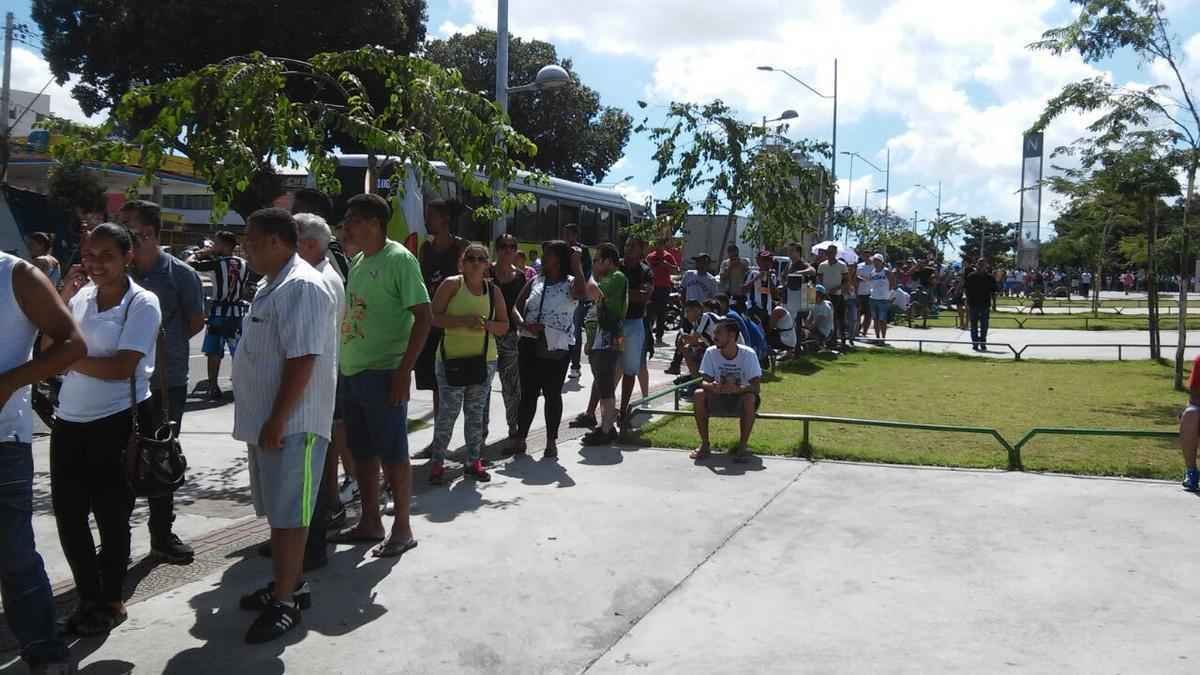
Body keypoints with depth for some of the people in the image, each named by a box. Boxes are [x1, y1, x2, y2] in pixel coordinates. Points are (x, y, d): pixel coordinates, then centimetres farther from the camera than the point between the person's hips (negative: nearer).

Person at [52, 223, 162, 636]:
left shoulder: (142, 303, -11)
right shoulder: (81, 295, 5)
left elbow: (121, 367, -18)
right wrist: (63, 296, -1)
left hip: (116, 425, -5)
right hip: (69, 422, 6)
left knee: (111, 516, 7)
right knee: (67, 514, 11)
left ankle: (112, 602, 25)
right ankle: (88, 598, 29)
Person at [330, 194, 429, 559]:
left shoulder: (399, 259, -12)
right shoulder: (358, 260, 13)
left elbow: (423, 317, -16)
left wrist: (404, 371, -20)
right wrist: (342, 364, 16)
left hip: (382, 374, -8)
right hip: (351, 373, 9)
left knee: (392, 454, 0)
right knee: (362, 452, 15)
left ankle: (402, 528, 12)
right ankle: (370, 523, 27)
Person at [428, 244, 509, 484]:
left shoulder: (494, 291, 7)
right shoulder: (452, 284, -4)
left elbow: (504, 327, 10)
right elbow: (433, 317, -9)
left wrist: (486, 324, -11)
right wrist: (463, 321, -20)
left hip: (485, 360, 4)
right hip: (451, 358, -4)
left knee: (476, 413, 10)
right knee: (448, 412, -5)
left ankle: (474, 460, 20)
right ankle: (437, 462, 7)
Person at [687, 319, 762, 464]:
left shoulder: (748, 354, -16)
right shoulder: (711, 352, -9)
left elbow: (755, 386, -21)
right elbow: (705, 381, -11)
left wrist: (737, 389, -42)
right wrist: (711, 386, -36)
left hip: (740, 398, -2)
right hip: (718, 399, 3)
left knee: (750, 398, -35)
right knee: (698, 395, -25)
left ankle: (743, 445, -21)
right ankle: (704, 445, -15)